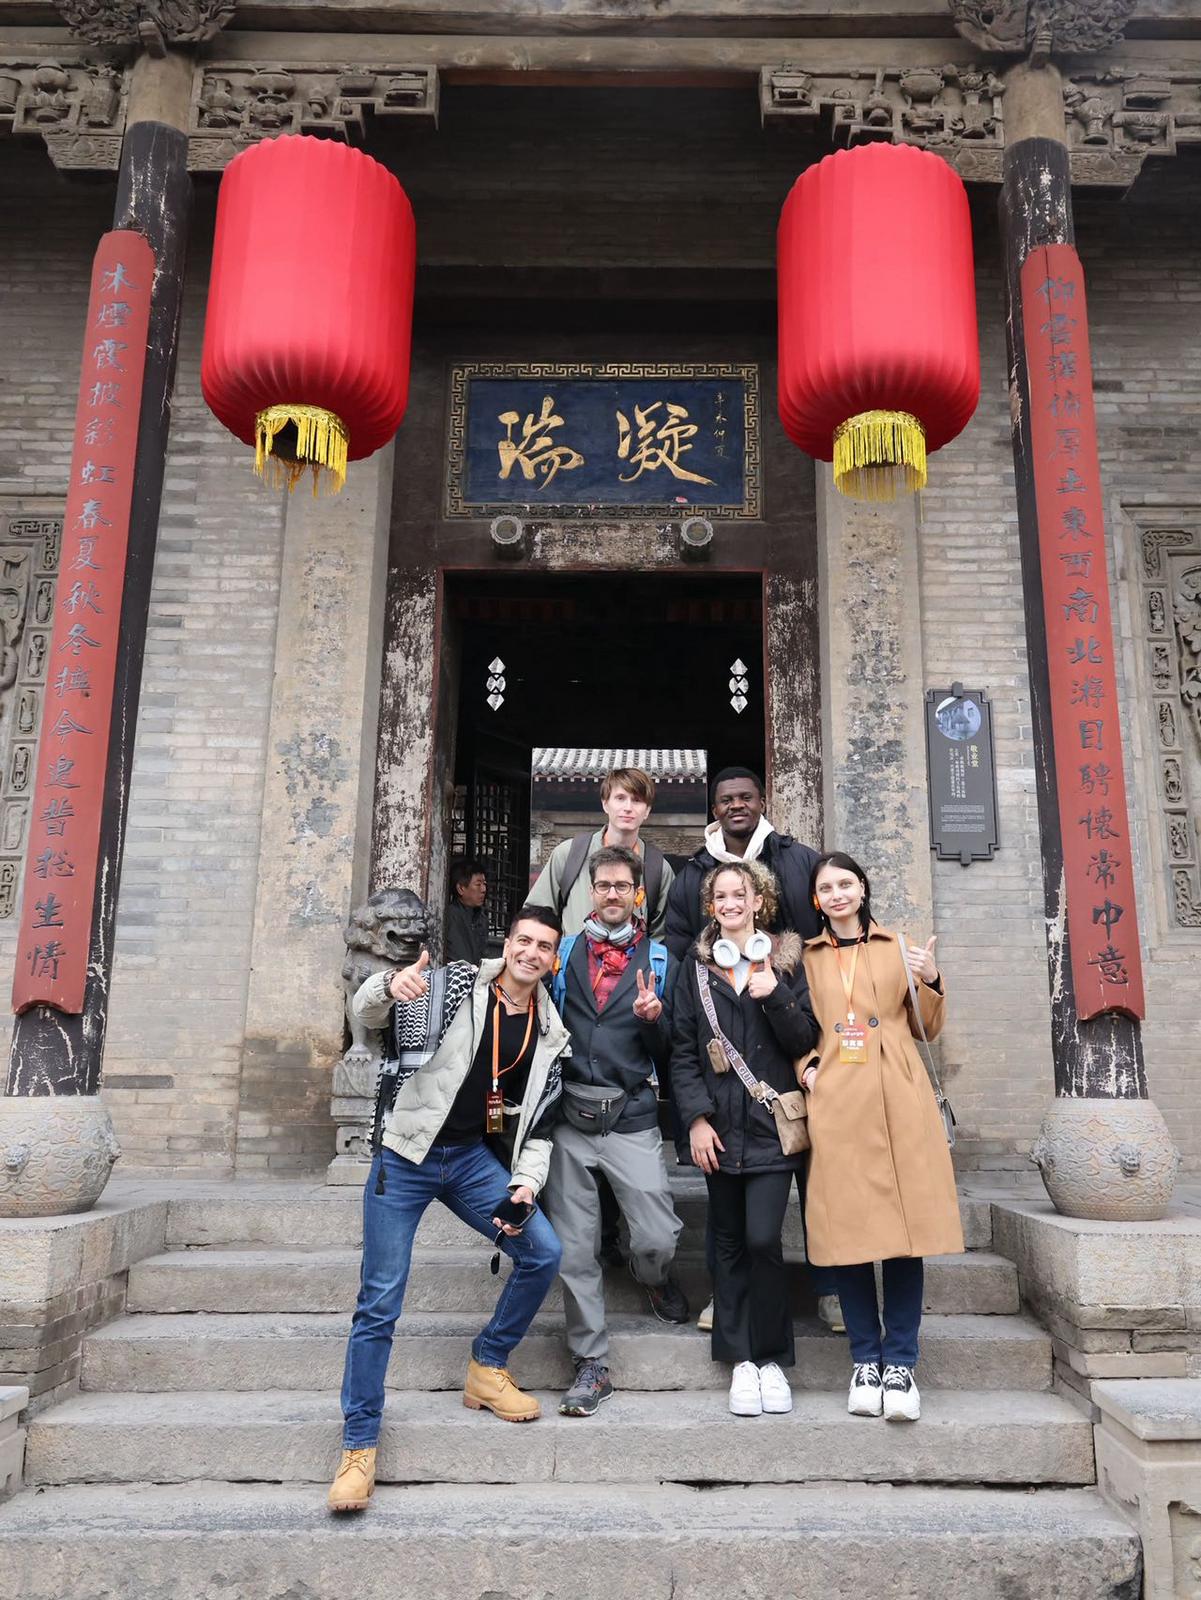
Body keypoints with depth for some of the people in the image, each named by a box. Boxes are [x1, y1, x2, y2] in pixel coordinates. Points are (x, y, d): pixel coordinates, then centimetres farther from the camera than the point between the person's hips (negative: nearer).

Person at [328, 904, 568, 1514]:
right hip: (404, 1158, -4)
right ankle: (358, 1446, 12)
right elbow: (366, 1012, -14)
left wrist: (525, 1184, -7)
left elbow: (539, 1124, 9)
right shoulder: (452, 986, -7)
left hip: (471, 1160, 4)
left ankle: (487, 1368, 16)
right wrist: (389, 985, -38)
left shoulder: (549, 1035, 4)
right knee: (379, 1303, -4)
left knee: (543, 1252, -6)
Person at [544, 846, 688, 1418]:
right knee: (574, 1251, 5)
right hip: (569, 1116, 1)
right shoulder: (565, 952, 11)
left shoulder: (658, 958, 8)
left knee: (658, 1237, -6)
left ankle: (652, 1277, 31)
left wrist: (654, 1019, -13)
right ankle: (591, 1365, 21)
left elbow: (668, 1052, 7)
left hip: (631, 1118, -1)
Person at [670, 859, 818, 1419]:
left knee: (763, 1240, -10)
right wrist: (696, 1117, -5)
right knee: (729, 1244, 8)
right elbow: (682, 1050, 5)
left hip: (771, 1125, -2)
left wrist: (775, 997, -15)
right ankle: (741, 1359, 18)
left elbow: (805, 1042, 1)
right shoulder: (698, 967, 8)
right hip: (719, 1127, 2)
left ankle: (771, 1357, 8)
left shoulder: (786, 962, 5)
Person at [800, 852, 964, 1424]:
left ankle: (900, 1362, 9)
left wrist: (930, 982, -3)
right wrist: (806, 1069, -1)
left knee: (903, 1229, -2)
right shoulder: (807, 957, 12)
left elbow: (928, 1028, 13)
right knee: (846, 1228, 0)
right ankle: (865, 1360, 14)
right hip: (835, 1104, 0)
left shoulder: (897, 948, 13)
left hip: (899, 1101, 0)